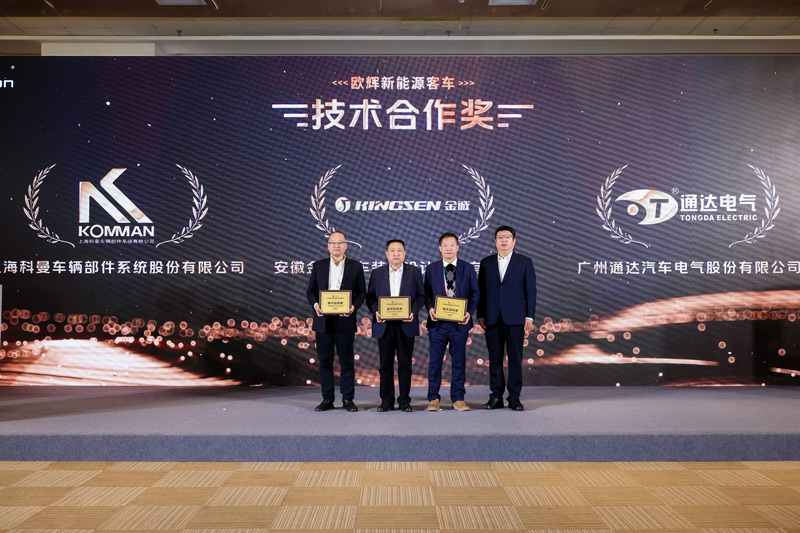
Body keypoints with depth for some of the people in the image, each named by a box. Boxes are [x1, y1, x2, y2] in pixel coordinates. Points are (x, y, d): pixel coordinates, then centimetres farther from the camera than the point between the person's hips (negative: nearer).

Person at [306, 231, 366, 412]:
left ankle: (347, 399, 12)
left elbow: (362, 292, 6)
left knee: (347, 361, 2)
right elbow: (311, 290, 11)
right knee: (325, 361, 7)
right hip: (323, 321, 2)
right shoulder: (318, 266, 9)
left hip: (345, 321, -2)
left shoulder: (355, 266, 5)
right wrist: (315, 304, -9)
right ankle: (327, 399, 16)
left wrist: (354, 306, -12)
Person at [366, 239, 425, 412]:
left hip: (406, 325, -1)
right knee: (385, 364, 5)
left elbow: (421, 296, 4)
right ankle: (387, 401, 13)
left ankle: (404, 400, 12)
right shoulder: (377, 273, 10)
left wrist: (413, 311, -12)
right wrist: (376, 311, -10)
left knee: (405, 364, 3)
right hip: (384, 325, 1)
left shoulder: (414, 272, 7)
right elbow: (370, 296, 9)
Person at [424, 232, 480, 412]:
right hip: (437, 322, 0)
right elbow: (427, 292, 7)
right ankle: (433, 398, 14)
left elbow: (475, 293, 6)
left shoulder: (468, 268, 6)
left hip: (460, 322, 0)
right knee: (435, 361, 4)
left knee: (459, 361, 5)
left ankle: (458, 398, 16)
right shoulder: (431, 268, 7)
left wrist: (469, 312, -9)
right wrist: (430, 308, -12)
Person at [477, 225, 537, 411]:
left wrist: (529, 316, -5)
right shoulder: (486, 263, 11)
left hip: (515, 318, -2)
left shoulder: (525, 262, 5)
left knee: (515, 359, 1)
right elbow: (481, 290, 9)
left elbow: (530, 290, 2)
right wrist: (480, 315, 2)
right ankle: (496, 397, 13)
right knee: (494, 359, 5)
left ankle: (514, 397, 9)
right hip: (492, 319, 2)